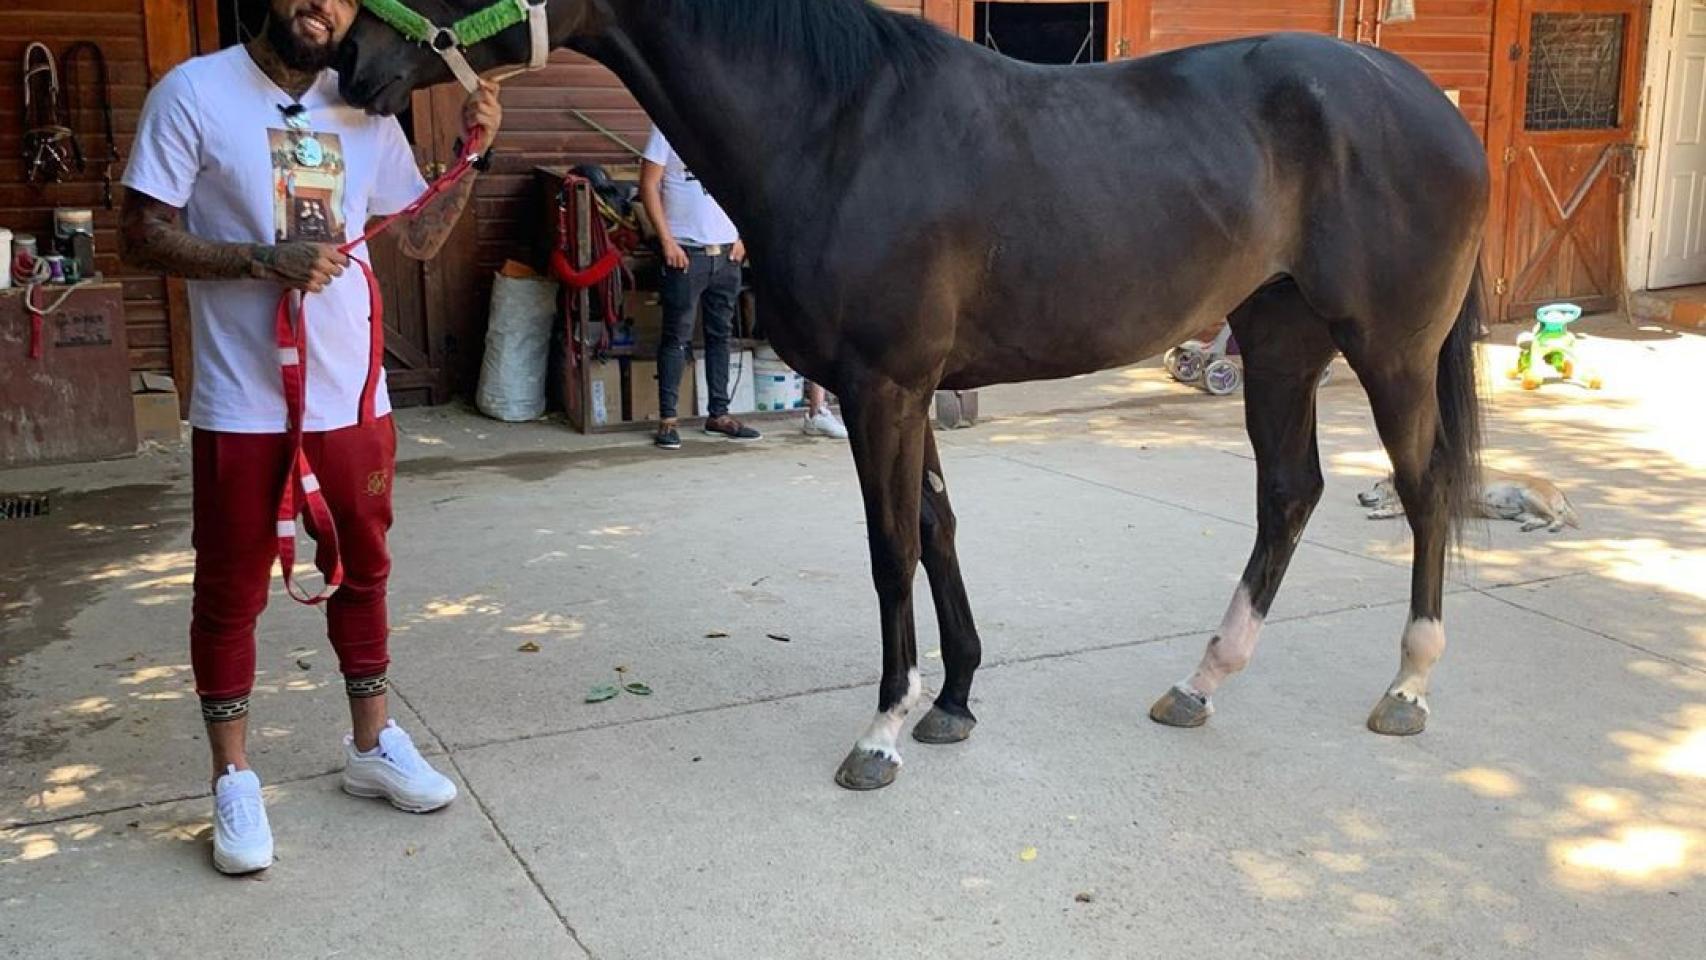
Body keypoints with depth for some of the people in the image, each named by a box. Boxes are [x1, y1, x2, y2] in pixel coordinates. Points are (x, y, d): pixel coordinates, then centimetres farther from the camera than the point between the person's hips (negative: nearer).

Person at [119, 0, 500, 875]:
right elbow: (141, 238, -10)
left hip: (354, 399, 5)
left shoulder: (365, 112, 6)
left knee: (363, 573, 15)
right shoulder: (195, 93, -8)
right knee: (231, 593, 7)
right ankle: (233, 779, 22)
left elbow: (421, 239, 11)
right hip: (242, 407, -4)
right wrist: (265, 260, -22)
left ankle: (372, 745, 32)